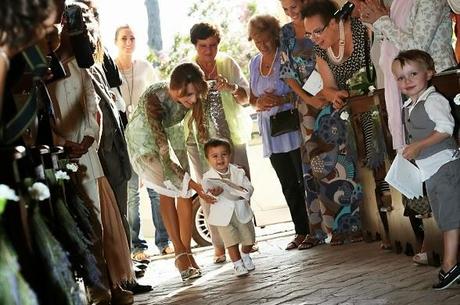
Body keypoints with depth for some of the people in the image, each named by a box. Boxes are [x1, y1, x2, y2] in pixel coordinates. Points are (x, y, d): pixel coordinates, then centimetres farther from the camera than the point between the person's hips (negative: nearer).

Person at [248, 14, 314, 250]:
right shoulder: (255, 63, 14)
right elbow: (251, 98, 19)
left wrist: (282, 99, -23)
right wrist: (258, 104, -4)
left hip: (292, 127, -6)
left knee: (305, 180, -5)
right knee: (288, 185, 9)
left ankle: (313, 230, 1)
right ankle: (301, 231, 16)